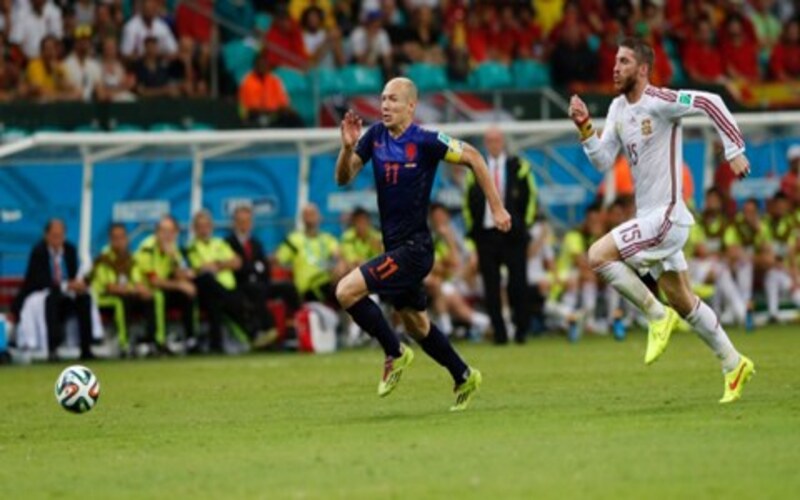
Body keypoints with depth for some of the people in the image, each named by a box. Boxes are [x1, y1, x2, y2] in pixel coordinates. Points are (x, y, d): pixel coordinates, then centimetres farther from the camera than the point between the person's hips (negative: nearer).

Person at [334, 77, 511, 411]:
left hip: (414, 247, -8)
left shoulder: (425, 141, -16)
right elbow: (343, 178, 4)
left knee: (347, 291, -19)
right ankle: (464, 378, 36)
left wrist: (496, 208, -6)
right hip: (395, 246, 8)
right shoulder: (375, 136, 3)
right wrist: (348, 147, -17)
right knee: (416, 325, 19)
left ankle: (395, 354, -2)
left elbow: (472, 157, -7)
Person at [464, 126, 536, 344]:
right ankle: (499, 332, 4)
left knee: (518, 284, -4)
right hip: (485, 234, 2)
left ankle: (521, 330, 7)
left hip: (513, 235, -2)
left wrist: (524, 225, 0)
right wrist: (472, 228, 6)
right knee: (491, 287, 0)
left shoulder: (519, 167, 4)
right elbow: (468, 200, 14)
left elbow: (531, 196, 7)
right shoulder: (475, 169, 9)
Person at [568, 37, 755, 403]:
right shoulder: (618, 109, 10)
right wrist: (584, 127, -5)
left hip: (667, 215, -9)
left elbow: (710, 103, -19)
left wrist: (735, 151, -20)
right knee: (682, 302, 13)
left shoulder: (659, 102, -15)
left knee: (599, 255, -19)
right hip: (650, 218, 9)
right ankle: (734, 365, 23)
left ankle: (657, 316, -6)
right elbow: (603, 161, 8)